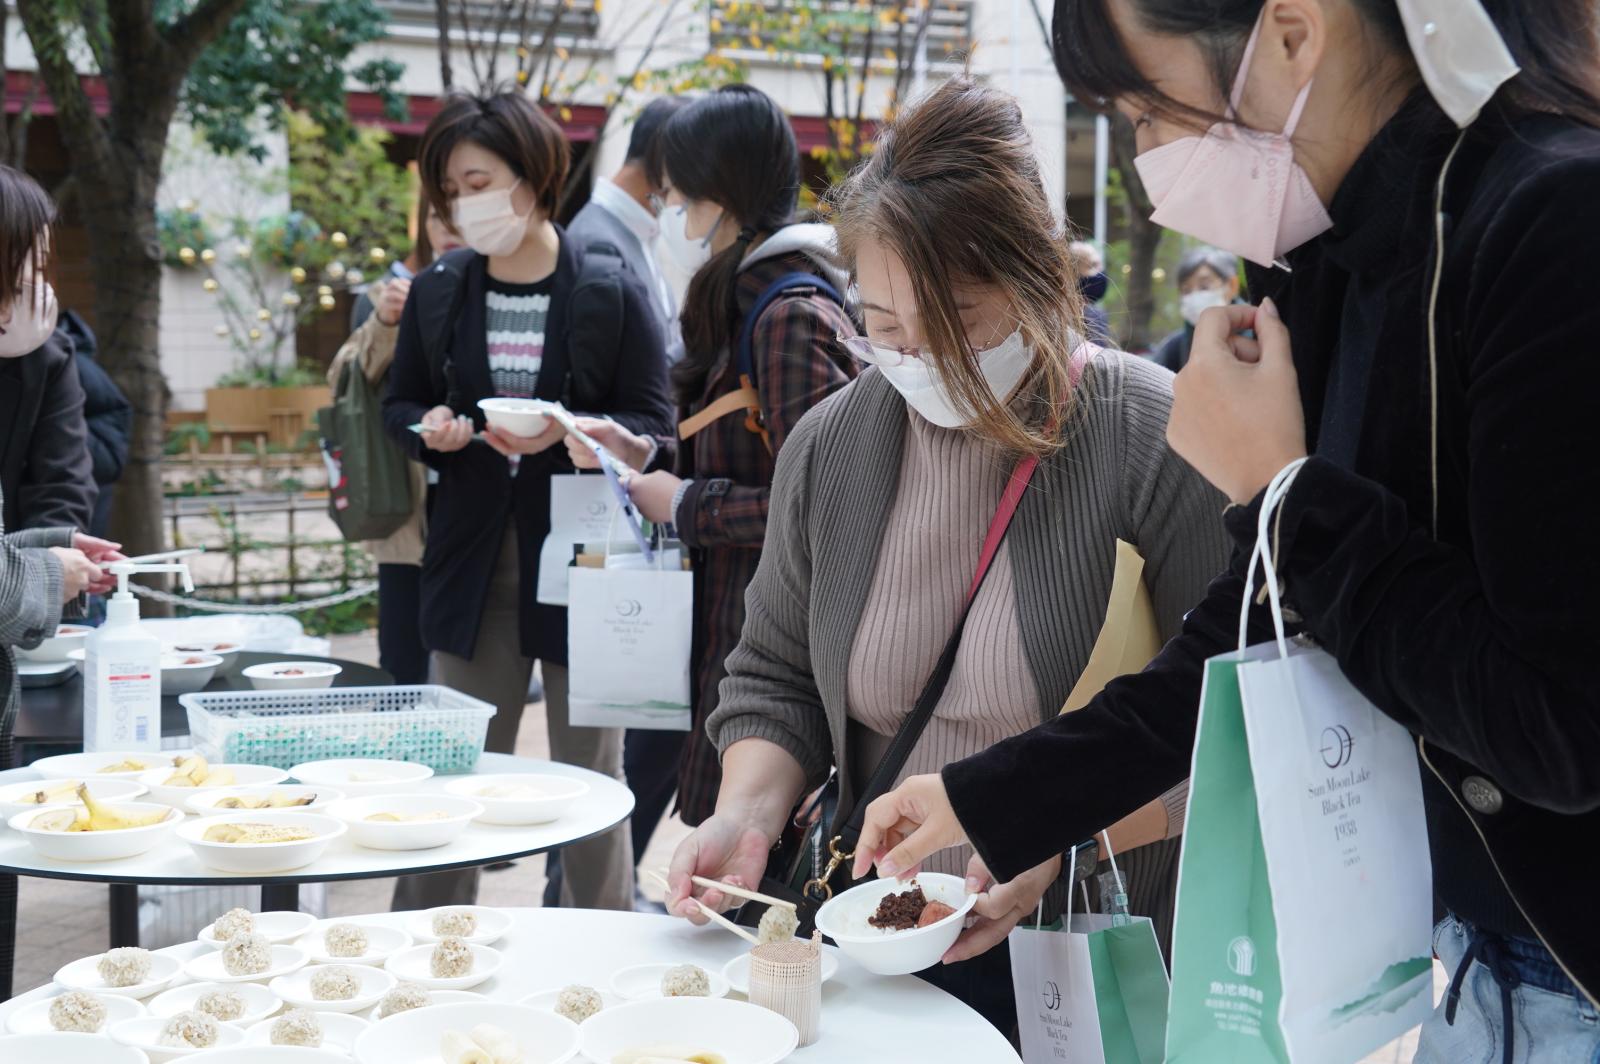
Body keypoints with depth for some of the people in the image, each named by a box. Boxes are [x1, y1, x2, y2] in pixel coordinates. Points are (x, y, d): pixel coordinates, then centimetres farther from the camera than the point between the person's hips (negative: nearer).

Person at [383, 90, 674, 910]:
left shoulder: (610, 294, -6)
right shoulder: (436, 292, 6)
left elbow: (653, 423, -5)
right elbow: (400, 404, 16)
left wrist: (569, 431, -22)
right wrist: (427, 430, -7)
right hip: (473, 562, 3)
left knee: (590, 777, 8)